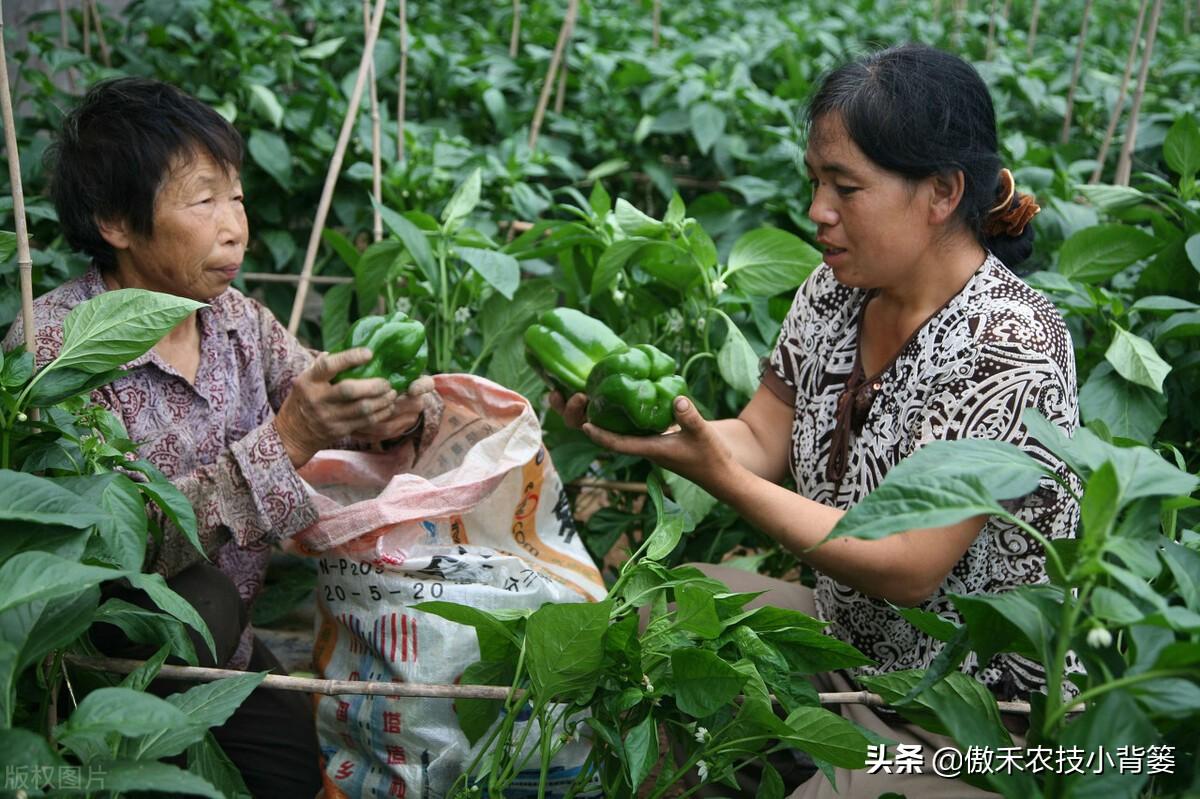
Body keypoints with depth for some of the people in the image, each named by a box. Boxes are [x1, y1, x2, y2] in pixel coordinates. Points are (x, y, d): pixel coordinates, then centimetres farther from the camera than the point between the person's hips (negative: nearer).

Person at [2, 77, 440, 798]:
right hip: (102, 658, -5)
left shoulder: (232, 314, -4)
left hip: (222, 651, 5)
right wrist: (284, 442, -38)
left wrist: (402, 411, -22)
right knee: (194, 598, -32)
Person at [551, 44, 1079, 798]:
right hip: (846, 635, 7)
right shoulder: (838, 288, -4)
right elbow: (760, 439, 0)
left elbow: (908, 570, -27)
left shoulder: (1009, 342, -25)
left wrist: (715, 473, -29)